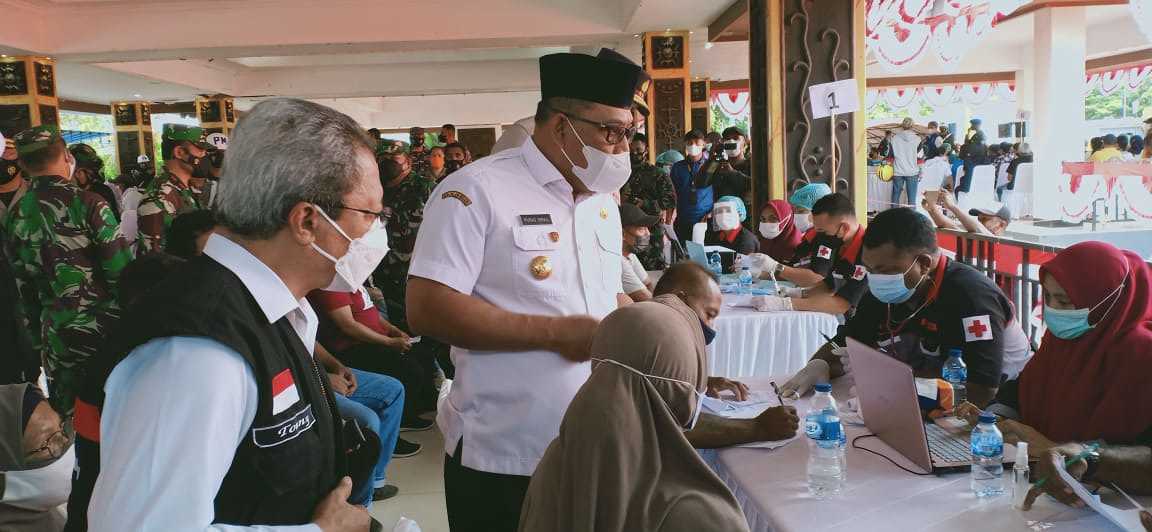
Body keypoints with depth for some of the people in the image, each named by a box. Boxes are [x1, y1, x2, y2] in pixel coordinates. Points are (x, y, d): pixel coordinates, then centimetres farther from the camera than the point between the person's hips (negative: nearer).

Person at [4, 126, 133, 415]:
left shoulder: (14, 215, 3)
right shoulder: (87, 204, -14)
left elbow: (23, 286, 10)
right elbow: (122, 270, -14)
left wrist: (39, 337, 19)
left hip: (56, 335, 5)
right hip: (105, 328, -5)